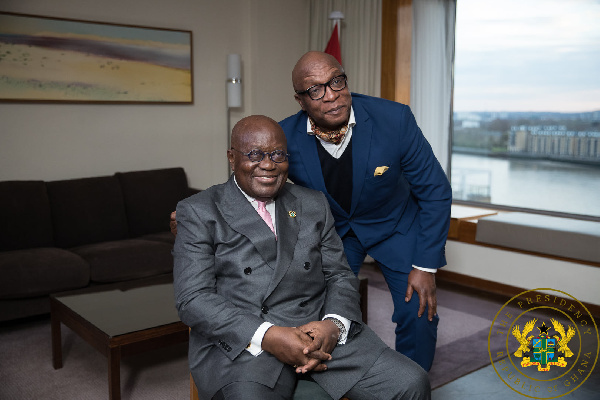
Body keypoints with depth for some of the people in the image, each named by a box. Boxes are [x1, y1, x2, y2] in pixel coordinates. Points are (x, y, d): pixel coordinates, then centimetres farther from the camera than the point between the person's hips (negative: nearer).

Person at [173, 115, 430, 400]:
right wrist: (267, 336, -18)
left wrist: (333, 325, -9)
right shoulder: (198, 212, 5)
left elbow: (340, 276, 14)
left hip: (321, 332, 4)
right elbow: (193, 299, -5)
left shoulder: (314, 204, 18)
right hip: (243, 342, -3)